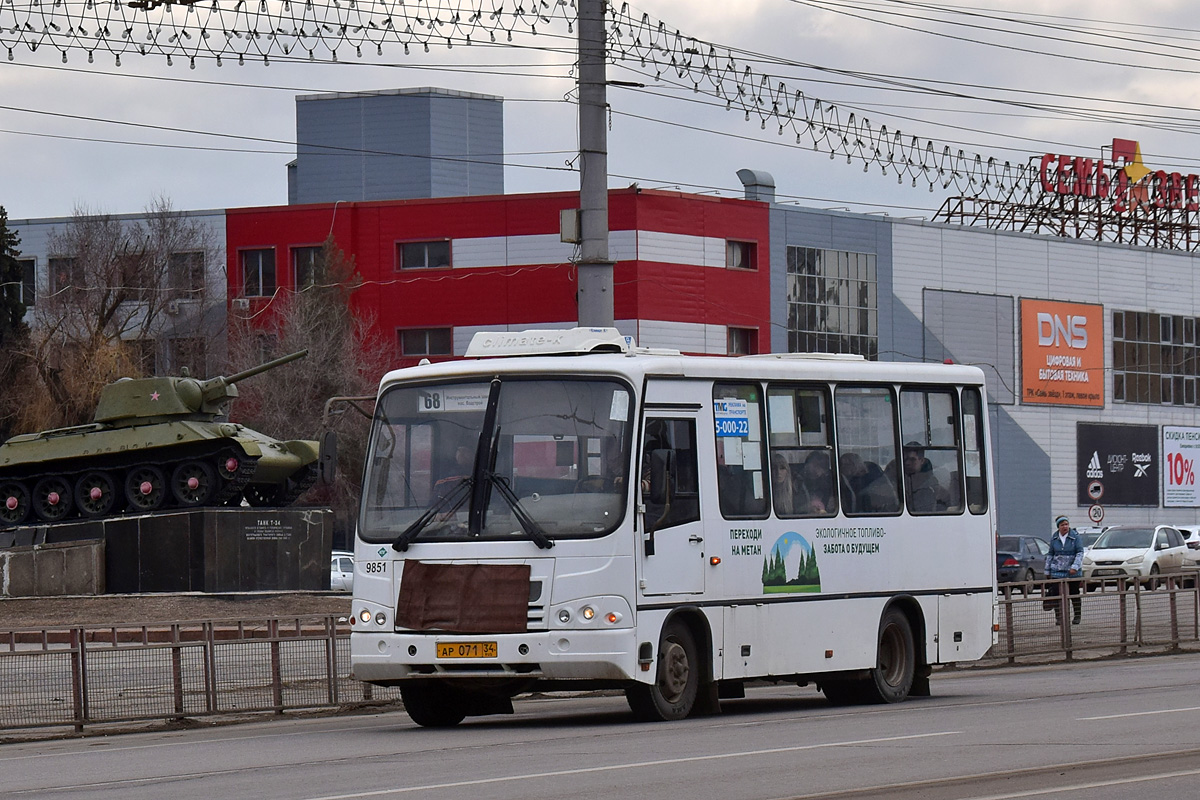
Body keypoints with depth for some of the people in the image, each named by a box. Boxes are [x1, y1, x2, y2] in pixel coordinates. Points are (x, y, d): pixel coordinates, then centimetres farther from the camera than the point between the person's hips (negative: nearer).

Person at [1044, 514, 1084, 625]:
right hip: (1057, 570, 2)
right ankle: (1058, 617, -1)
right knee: (1056, 594, -8)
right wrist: (1047, 571, 12)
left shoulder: (1075, 536, -4)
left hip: (1072, 571, -2)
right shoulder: (1054, 538, 5)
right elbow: (1050, 554, 13)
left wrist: (1075, 566, -19)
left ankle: (1077, 616, 18)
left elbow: (1080, 552, -7)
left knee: (1074, 594, 6)